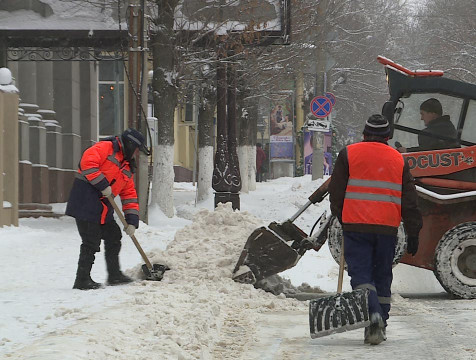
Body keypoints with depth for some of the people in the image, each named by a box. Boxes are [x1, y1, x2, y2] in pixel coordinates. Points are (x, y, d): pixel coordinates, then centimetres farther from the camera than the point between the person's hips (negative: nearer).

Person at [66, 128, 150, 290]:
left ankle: (114, 275, 27)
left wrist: (132, 221, 10)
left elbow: (129, 196, 20)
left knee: (113, 237, 14)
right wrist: (102, 185, -22)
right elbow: (88, 161, -22)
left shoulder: (127, 169, 21)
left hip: (103, 209, 9)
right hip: (86, 202, -9)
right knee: (91, 242, -8)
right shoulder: (105, 148, -5)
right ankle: (82, 280, -1)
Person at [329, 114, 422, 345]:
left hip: (356, 225, -2)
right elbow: (409, 200, 9)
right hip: (387, 229, 2)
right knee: (382, 276, 12)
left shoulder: (349, 154, 3)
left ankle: (374, 314, -27)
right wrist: (413, 234, 12)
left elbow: (336, 190, 6)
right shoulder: (398, 160, 10)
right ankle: (379, 328, 12)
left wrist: (340, 217, 23)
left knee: (360, 274, -3)